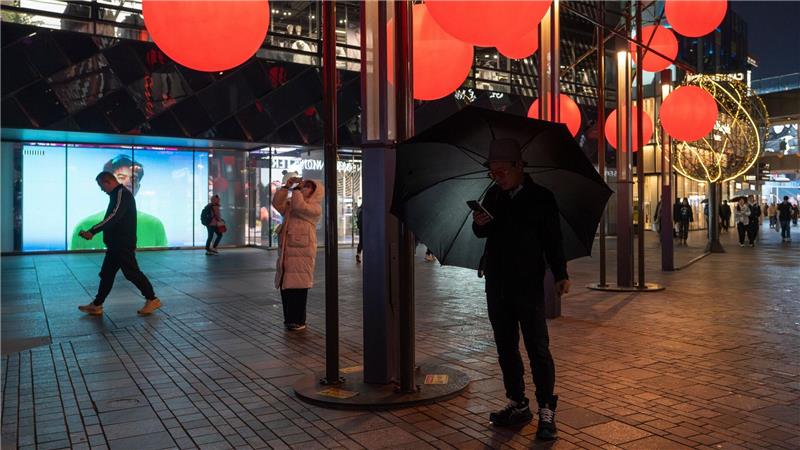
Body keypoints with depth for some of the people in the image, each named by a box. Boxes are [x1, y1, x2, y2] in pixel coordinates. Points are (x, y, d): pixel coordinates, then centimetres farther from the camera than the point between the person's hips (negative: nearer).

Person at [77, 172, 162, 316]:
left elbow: (113, 217, -26)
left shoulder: (122, 193, -14)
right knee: (106, 274, 11)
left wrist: (92, 232, -28)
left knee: (132, 273, -5)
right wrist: (92, 232, 15)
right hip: (116, 244, 10)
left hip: (123, 245, -10)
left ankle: (152, 299, 3)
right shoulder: (118, 194, 17)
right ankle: (96, 305, 17)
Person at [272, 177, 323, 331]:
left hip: (302, 252, -7)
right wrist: (287, 186, 8)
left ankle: (299, 320, 4)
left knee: (298, 287, -5)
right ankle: (289, 318, 21)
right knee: (285, 285, 10)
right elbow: (277, 203, 14)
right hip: (286, 251, 8)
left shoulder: (315, 208, -2)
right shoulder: (291, 203, 24)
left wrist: (297, 189, -7)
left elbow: (299, 207, -18)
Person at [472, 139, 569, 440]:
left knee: (538, 350, -3)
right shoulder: (493, 196, 9)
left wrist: (560, 274, -11)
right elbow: (482, 233, 14)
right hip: (496, 286, 5)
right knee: (506, 348, 12)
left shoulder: (541, 198, -4)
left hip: (528, 286, -5)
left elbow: (553, 240, -1)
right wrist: (479, 223, -9)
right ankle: (518, 406, 24)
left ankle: (546, 412, 6)